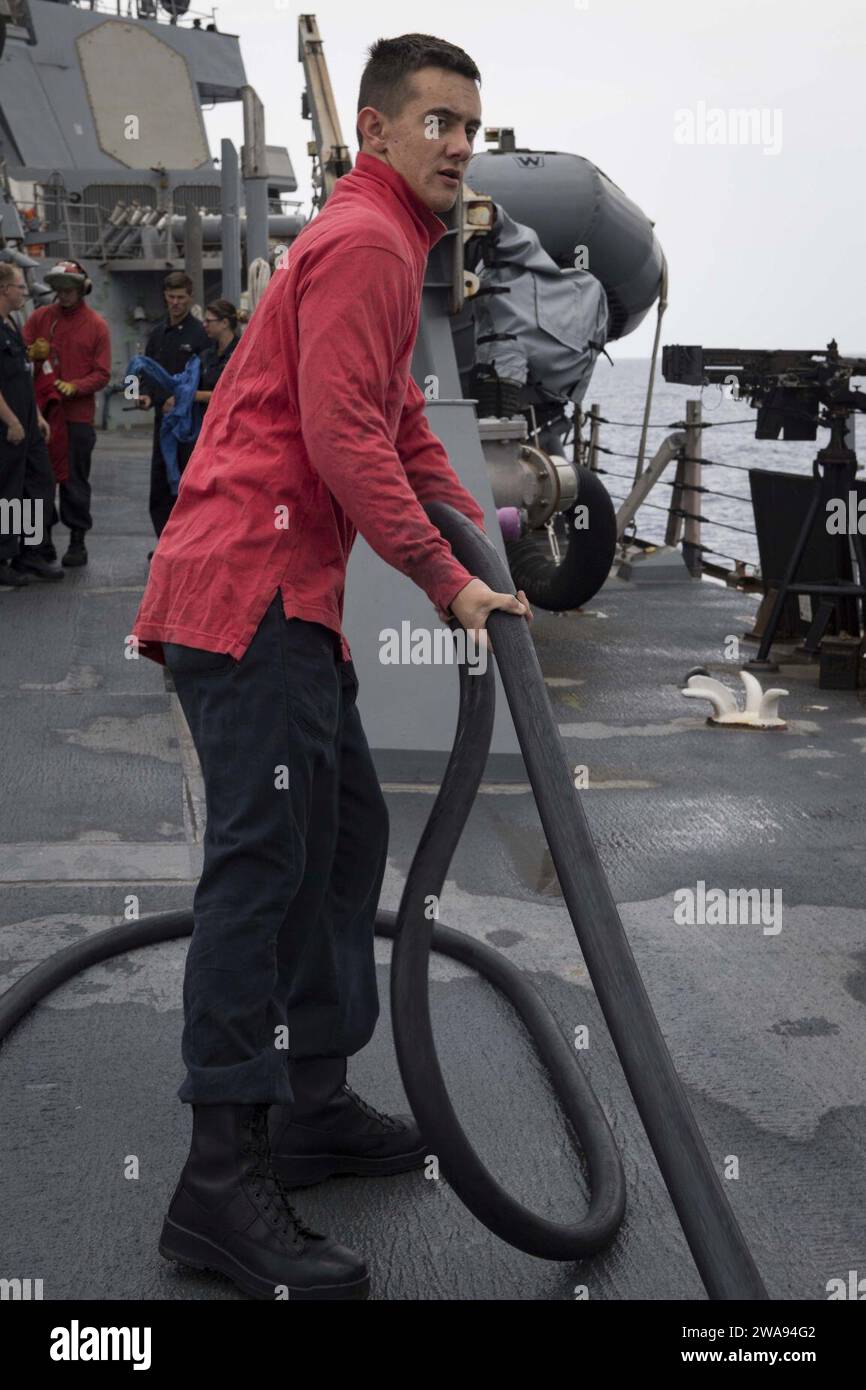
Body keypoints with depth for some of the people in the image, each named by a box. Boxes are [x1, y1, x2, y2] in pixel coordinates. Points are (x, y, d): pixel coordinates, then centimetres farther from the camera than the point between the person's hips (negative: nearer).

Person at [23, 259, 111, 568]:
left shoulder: (96, 325, 2)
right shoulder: (40, 317, 9)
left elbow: (102, 374, -2)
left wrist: (75, 386, -18)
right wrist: (32, 353, -14)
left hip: (78, 415, -2)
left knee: (75, 480, 2)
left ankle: (78, 540, 9)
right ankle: (43, 536, 12)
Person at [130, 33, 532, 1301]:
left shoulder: (385, 247, 26)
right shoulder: (363, 244, -9)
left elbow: (400, 423, 29)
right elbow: (343, 439, -19)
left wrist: (481, 534, 19)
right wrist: (447, 580, -14)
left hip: (287, 599, 11)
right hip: (247, 589, -11)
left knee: (345, 836, 13)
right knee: (263, 861, -15)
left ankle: (316, 1110, 22)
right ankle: (223, 1183, -11)